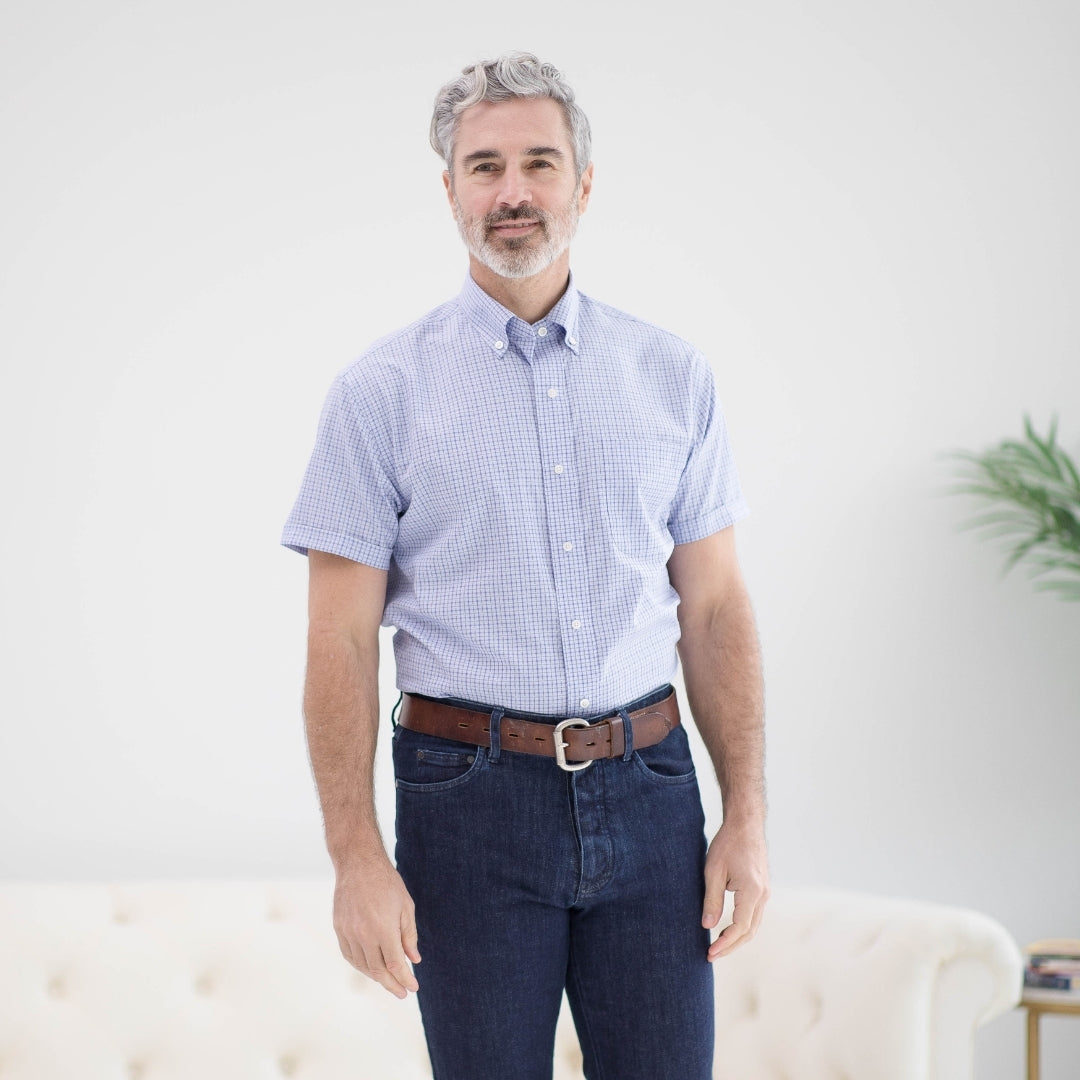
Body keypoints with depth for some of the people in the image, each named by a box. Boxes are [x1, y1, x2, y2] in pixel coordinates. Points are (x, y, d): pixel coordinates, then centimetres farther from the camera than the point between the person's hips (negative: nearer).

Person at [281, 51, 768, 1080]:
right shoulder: (382, 389, -1)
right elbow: (341, 641, -3)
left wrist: (747, 817, 2)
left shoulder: (672, 375, 7)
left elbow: (714, 608, 8)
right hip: (472, 797, -2)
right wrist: (356, 856, -10)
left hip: (646, 789, 2)